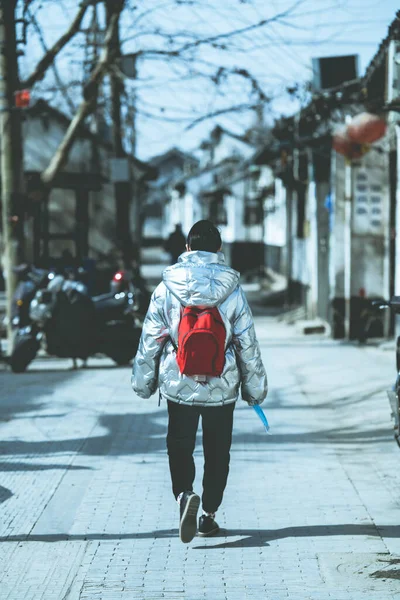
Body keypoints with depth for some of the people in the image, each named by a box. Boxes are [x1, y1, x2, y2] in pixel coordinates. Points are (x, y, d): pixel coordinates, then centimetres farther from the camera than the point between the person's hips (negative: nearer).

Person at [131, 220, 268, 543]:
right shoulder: (232, 290, -5)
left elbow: (150, 339, 0)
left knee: (180, 446, 9)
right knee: (217, 451, 15)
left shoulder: (166, 289, -5)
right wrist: (255, 387, 9)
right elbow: (248, 344, -1)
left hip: (179, 385, 0)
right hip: (222, 387, 0)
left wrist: (144, 382, 11)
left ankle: (184, 494, -17)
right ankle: (209, 514, 18)